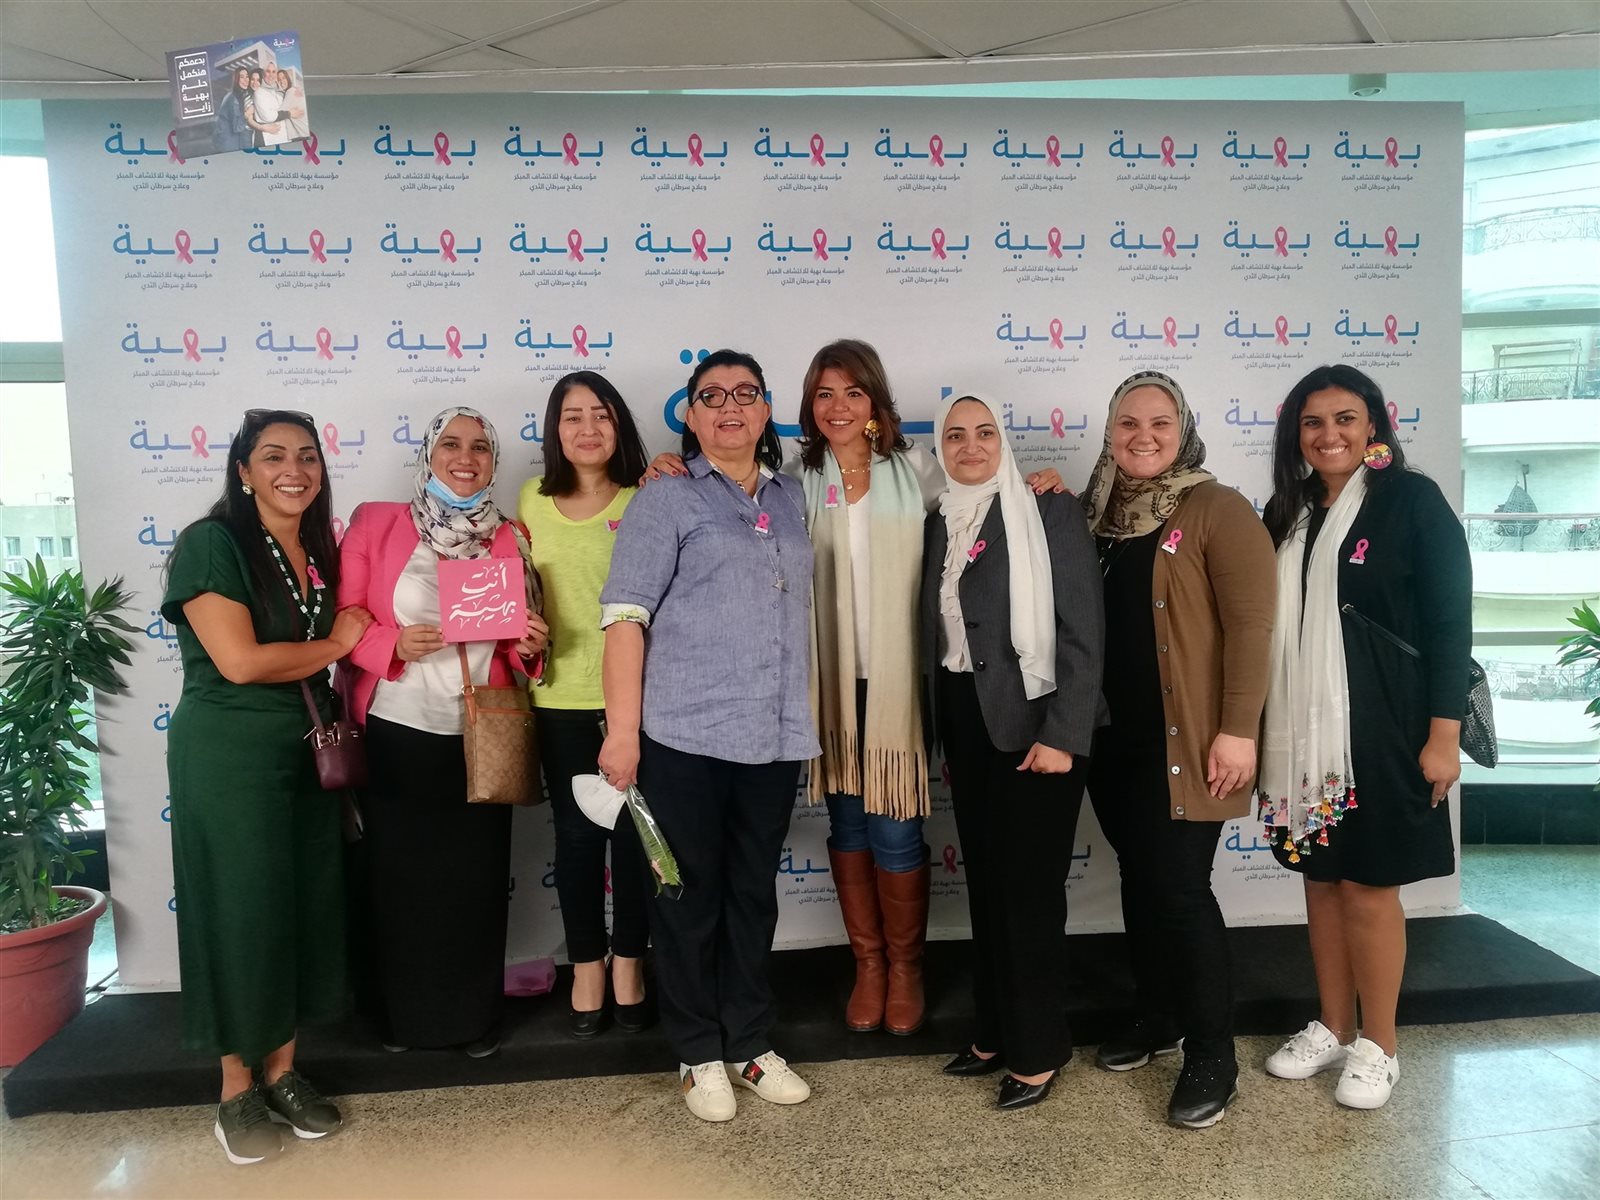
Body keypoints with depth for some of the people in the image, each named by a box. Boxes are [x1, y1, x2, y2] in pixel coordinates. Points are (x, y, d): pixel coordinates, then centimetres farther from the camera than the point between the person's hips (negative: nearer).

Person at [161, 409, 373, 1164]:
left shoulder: (318, 550, 8)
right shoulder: (211, 543, -12)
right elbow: (240, 660, -21)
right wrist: (336, 644, -10)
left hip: (309, 753, 6)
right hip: (228, 757, -6)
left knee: (305, 907, 10)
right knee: (241, 911, 3)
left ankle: (283, 1072, 27)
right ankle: (237, 1089, 21)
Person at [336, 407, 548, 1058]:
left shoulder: (509, 538, 5)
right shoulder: (375, 523, -2)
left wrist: (529, 644, -11)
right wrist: (393, 644, -21)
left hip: (480, 740, 2)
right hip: (395, 735, -1)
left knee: (475, 877, 8)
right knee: (399, 875, 10)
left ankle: (476, 1014, 26)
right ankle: (401, 1013, 30)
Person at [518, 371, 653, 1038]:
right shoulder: (532, 501, 5)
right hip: (561, 698, 2)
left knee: (633, 832, 8)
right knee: (576, 834, 11)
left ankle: (628, 963, 27)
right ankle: (586, 967, 28)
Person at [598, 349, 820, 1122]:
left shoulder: (791, 498, 14)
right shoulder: (665, 501, -1)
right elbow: (625, 616, -7)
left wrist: (801, 719, 12)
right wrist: (622, 730, -14)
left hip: (775, 735, 5)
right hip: (685, 735, -4)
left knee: (753, 893, 15)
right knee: (690, 896, 7)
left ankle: (751, 1044, 29)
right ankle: (699, 1054, 23)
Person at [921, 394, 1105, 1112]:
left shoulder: (1049, 512, -7)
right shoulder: (941, 522, 9)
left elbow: (1083, 631, -12)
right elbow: (939, 634, 10)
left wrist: (1062, 735, -18)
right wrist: (945, 735, 9)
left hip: (1031, 723, -5)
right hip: (965, 723, 6)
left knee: (1030, 888, 2)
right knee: (985, 882, 14)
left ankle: (1039, 1051, 18)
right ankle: (996, 1032, 29)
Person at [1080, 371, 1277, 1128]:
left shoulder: (1217, 510, -8)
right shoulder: (1098, 515, 10)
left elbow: (1249, 624, -14)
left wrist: (1238, 728, -18)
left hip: (1184, 740, -6)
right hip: (1114, 738, 6)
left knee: (1180, 890, -2)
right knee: (1140, 883, 15)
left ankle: (1213, 1053, 15)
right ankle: (1154, 1019, 32)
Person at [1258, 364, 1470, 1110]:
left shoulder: (1412, 500, -5)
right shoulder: (1289, 513, 10)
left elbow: (1450, 620, -8)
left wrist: (1444, 732, -13)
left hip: (1380, 728, -5)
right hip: (1302, 730, 5)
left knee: (1368, 885, 2)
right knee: (1321, 879, 12)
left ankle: (1378, 1047, 19)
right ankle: (1332, 1029, 27)